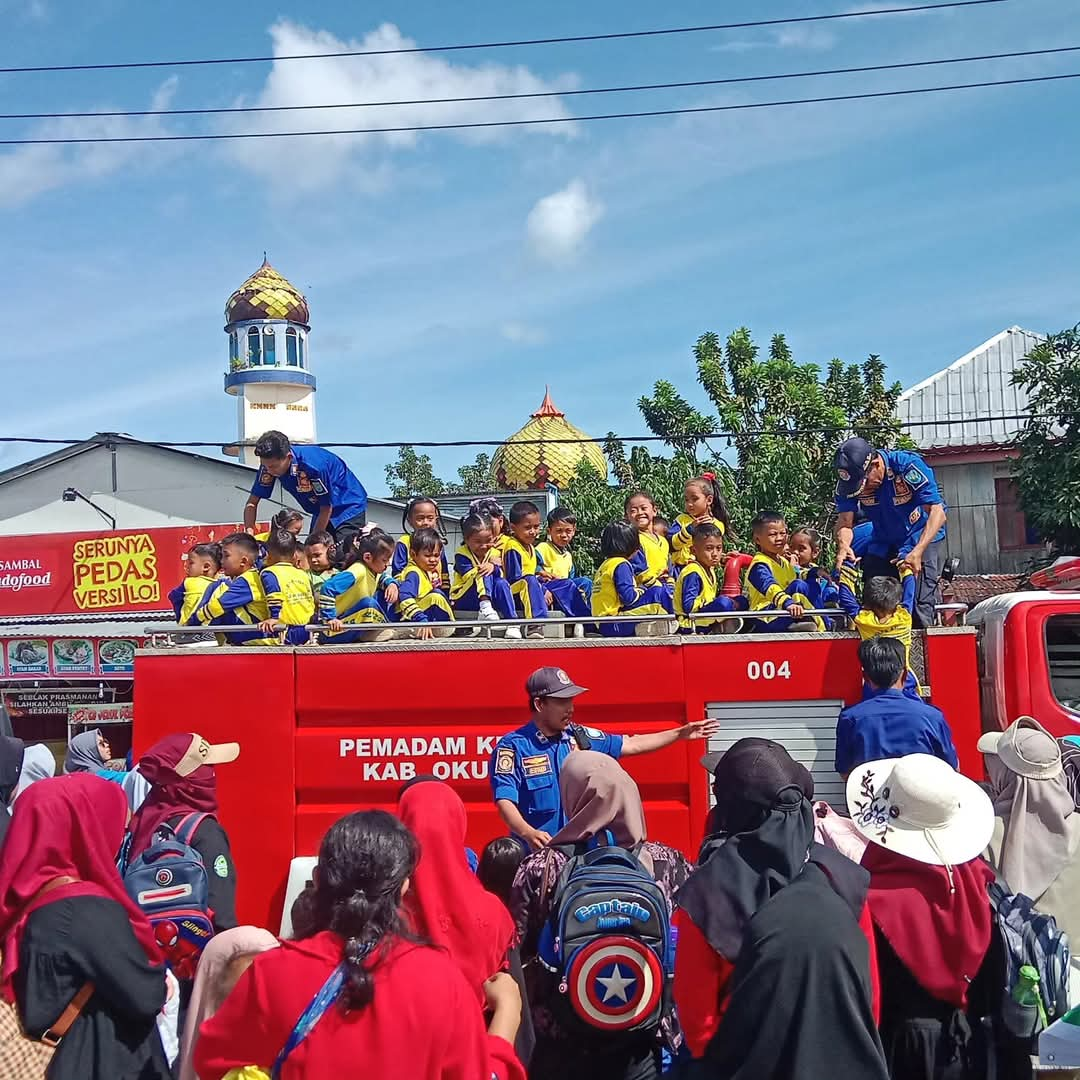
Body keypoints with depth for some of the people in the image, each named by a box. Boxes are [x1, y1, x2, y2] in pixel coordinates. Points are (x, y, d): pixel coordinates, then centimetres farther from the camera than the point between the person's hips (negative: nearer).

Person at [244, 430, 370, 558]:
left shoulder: (313, 465, -35)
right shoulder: (269, 463, -16)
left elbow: (326, 508, -23)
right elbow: (252, 503, -9)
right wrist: (249, 534, -25)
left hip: (349, 508, -6)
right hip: (321, 511, 6)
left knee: (342, 557, -19)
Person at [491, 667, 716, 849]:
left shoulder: (579, 737, 8)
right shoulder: (512, 746, -9)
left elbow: (632, 744, 16)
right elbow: (505, 801, -18)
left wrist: (680, 733, 14)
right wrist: (528, 833, -36)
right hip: (537, 852, -5)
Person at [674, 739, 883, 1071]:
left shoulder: (706, 893, -18)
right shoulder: (843, 878, -10)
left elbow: (697, 1020, -11)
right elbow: (870, 996, 1)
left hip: (754, 1067, -2)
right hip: (848, 1064, 2)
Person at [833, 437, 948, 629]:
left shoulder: (908, 465, -27)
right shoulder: (850, 477, -15)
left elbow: (937, 512, -29)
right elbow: (845, 522, -15)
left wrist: (917, 552, -42)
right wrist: (843, 546, -38)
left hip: (923, 539, -4)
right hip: (883, 544, 5)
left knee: (919, 606, -17)